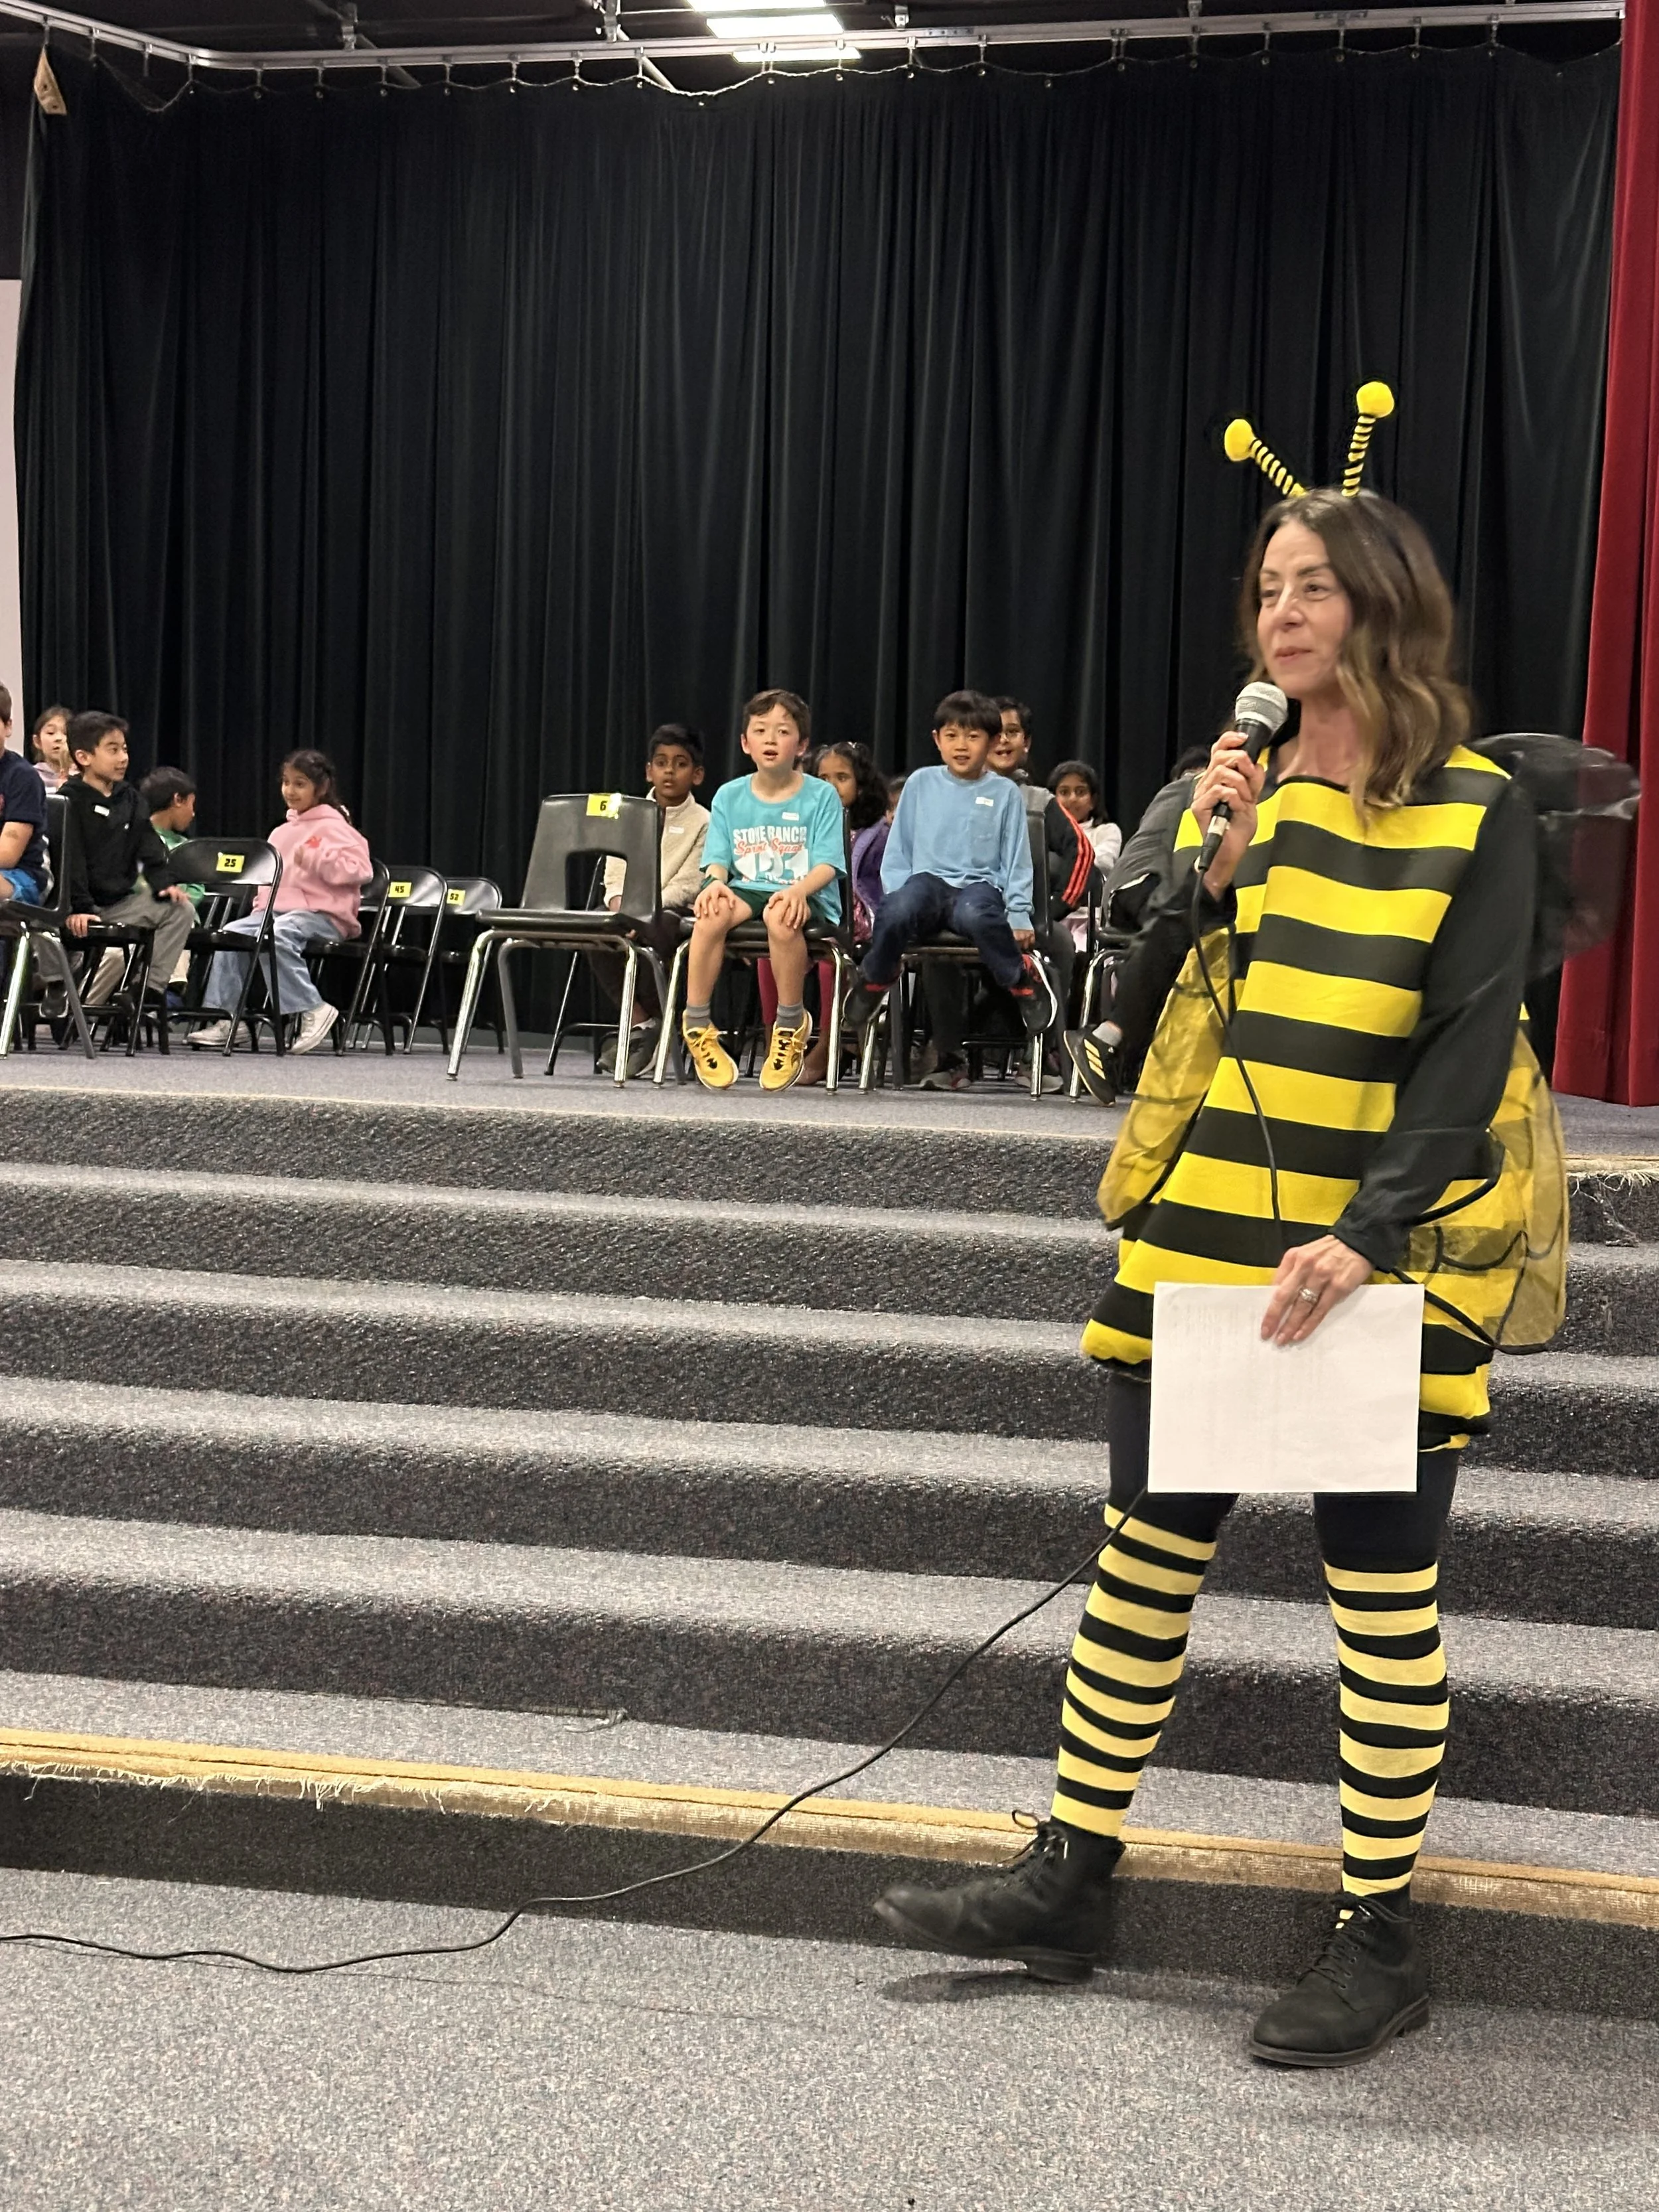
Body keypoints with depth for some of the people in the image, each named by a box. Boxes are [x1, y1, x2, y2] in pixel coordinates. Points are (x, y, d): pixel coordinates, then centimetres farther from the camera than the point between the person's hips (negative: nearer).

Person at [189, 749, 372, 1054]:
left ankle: (313, 1010, -28)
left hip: (321, 914, -8)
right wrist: (261, 906, 15)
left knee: (276, 937, -35)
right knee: (231, 932, -13)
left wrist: (314, 859, -21)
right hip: (277, 910, 8)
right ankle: (224, 1018, -13)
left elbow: (359, 869, -16)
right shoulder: (281, 832, 21)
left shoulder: (334, 827, -3)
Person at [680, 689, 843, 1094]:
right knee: (712, 912, -33)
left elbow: (827, 865, -5)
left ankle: (791, 1026, -19)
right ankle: (696, 1025, -19)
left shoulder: (821, 796, 3)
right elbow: (718, 858, 7)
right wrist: (716, 882, -17)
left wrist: (798, 889, -26)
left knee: (781, 916, -39)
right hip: (746, 890, 3)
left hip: (808, 897, -3)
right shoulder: (729, 796, 12)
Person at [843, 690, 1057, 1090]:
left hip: (979, 883, -1)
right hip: (926, 879, 1)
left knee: (977, 915, -41)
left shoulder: (1005, 793, 12)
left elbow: (1016, 861, 11)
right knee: (896, 912, -37)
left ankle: (1024, 980, -18)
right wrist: (894, 894, 2)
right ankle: (872, 983, -10)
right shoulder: (920, 784, 15)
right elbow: (897, 851, 17)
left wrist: (1019, 916, 0)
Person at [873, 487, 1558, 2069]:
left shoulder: (1476, 812, -4)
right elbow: (1160, 1012, 9)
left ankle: (1381, 1942, 19)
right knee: (1147, 1548, 10)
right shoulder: (1235, 789, 10)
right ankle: (1069, 1882, 23)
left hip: (1387, 1254, -4)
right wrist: (1215, 870, -8)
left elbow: (1468, 1049, -10)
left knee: (1381, 1585, 4)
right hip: (1203, 1237, 5)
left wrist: (1370, 1233, -21)